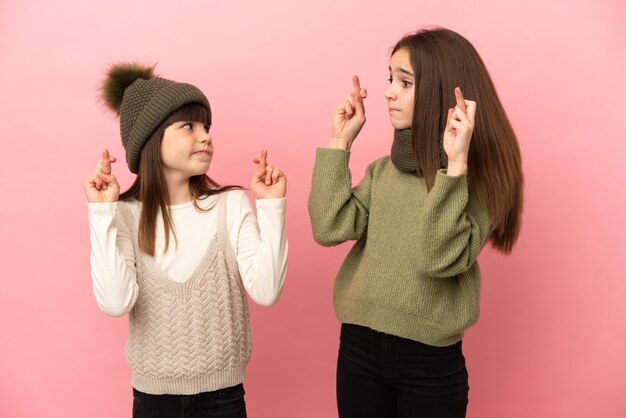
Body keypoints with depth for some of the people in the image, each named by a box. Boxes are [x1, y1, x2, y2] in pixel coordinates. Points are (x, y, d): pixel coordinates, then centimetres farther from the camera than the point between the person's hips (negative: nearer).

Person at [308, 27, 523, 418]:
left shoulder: (477, 173, -9)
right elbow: (330, 229, -10)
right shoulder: (383, 169, 5)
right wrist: (340, 142, -6)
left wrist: (455, 165, -28)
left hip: (431, 361, -4)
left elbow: (440, 258, -23)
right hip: (359, 346, 4)